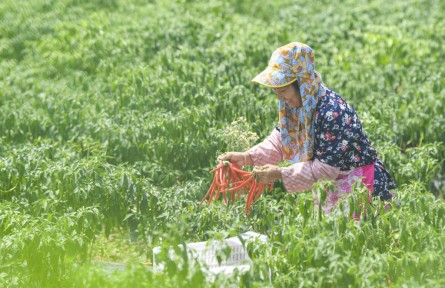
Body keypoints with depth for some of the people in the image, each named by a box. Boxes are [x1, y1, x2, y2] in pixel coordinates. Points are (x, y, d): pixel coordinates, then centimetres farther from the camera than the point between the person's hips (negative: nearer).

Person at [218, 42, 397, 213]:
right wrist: (246, 157, -10)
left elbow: (325, 168, -26)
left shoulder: (332, 113, -27)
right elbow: (279, 141, 4)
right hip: (331, 185, 8)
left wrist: (280, 174, -28)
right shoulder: (298, 105, -1)